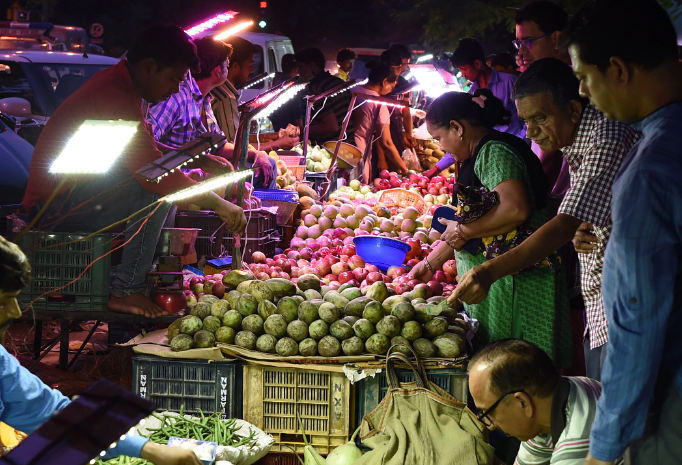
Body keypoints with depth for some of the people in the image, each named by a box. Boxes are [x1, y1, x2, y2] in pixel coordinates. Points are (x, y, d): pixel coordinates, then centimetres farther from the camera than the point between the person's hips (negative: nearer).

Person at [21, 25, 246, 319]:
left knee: (169, 184, 14)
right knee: (159, 190, -25)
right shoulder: (118, 96, -23)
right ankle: (126, 292, -19)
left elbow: (149, 153, 24)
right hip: (58, 204, -11)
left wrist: (199, 160, 10)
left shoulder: (116, 83, 11)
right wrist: (218, 204, -21)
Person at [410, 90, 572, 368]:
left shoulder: (494, 152, -13)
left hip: (514, 281, -10)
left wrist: (463, 232, -17)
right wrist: (430, 264, 31)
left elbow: (516, 209, -29)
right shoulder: (480, 155, 19)